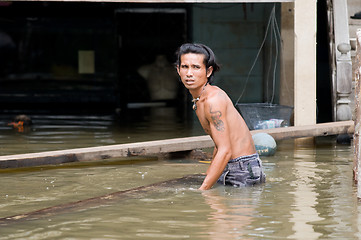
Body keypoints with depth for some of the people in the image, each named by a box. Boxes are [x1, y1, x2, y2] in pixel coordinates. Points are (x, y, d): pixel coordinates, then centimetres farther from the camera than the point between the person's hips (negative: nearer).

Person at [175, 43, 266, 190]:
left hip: (243, 171, -9)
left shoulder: (213, 100, -19)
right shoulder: (199, 99, 12)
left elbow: (225, 152, -24)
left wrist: (203, 190, -25)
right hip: (229, 168, 9)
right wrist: (208, 175, 25)